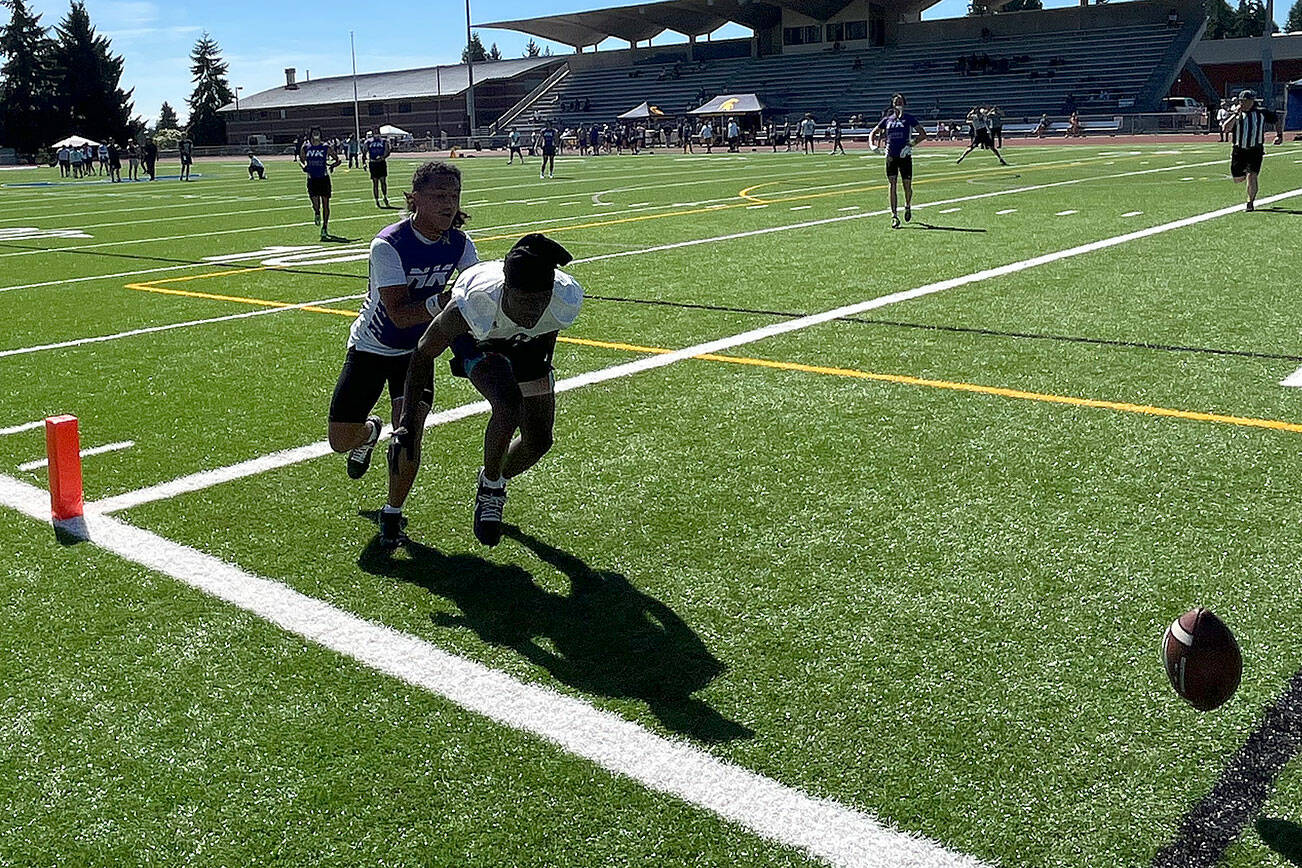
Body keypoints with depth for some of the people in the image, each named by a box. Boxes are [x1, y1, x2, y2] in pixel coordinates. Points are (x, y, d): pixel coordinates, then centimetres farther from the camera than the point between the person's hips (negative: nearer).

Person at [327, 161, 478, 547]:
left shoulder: (460, 244, -13)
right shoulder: (388, 245, -29)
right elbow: (399, 313, -35)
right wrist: (444, 301, -50)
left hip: (416, 349, 2)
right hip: (371, 348, -2)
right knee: (341, 441, 0)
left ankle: (393, 513, 11)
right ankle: (369, 432, 40)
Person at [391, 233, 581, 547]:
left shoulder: (567, 300, -37)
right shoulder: (471, 305, -43)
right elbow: (423, 354, -26)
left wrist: (544, 363, 4)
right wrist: (408, 424, -26)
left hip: (527, 344, 4)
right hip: (477, 341, -4)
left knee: (539, 440, 4)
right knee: (509, 404, -31)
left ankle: (496, 484, 35)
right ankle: (490, 488, -5)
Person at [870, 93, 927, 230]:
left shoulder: (909, 118, 1)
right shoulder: (887, 120, 10)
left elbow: (923, 134, -3)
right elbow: (872, 133, 18)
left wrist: (910, 145, -16)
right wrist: (872, 145, -3)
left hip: (905, 156, -2)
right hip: (891, 156, 2)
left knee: (907, 186, 4)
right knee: (892, 185, -7)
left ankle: (908, 206, 35)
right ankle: (894, 216, -7)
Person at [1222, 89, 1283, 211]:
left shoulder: (1262, 113, 5)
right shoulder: (1234, 114, 2)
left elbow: (1278, 119, 21)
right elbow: (1225, 128, -15)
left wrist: (1279, 135, 13)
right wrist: (1236, 114, -16)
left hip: (1255, 151, -1)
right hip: (1238, 150, 1)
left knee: (1251, 177, -15)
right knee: (1238, 179, 6)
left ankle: (1250, 204, -2)